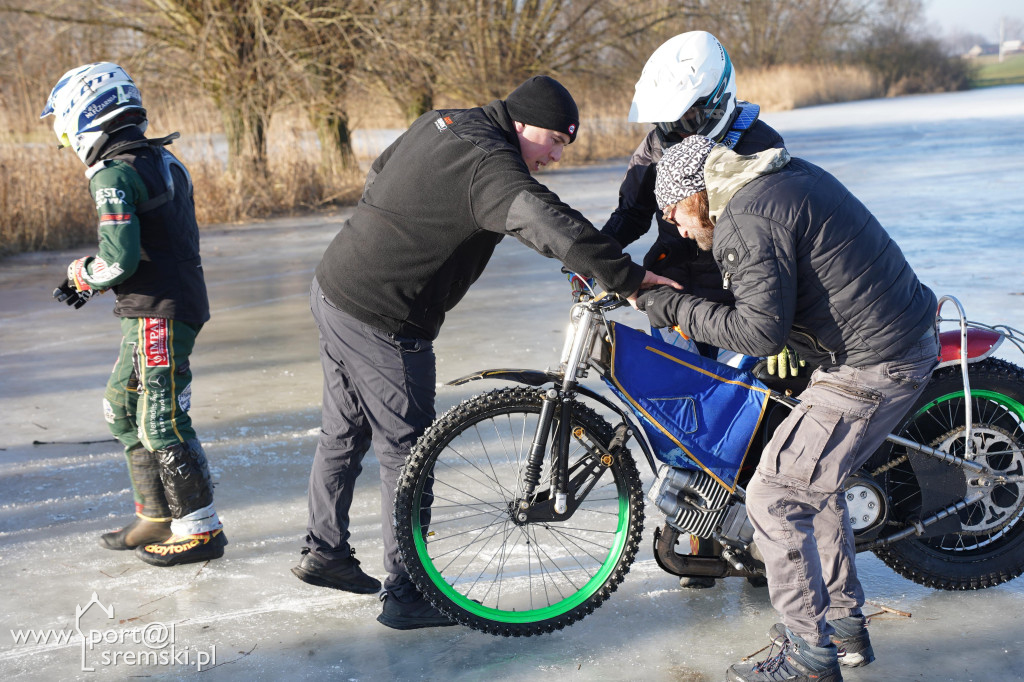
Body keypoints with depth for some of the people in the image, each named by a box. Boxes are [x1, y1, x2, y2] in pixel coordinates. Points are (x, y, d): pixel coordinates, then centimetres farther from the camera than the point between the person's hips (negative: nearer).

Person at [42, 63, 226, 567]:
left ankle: (201, 530, 6)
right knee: (123, 410, 18)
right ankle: (156, 520, 26)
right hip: (181, 298, 10)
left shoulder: (114, 175, -15)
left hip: (157, 313, -10)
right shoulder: (164, 161, 14)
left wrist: (82, 275, -1)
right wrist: (91, 281, 16)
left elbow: (119, 260, -22)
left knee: (161, 423, -3)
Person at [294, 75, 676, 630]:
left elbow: (377, 175, 23)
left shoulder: (443, 122, 9)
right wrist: (627, 278, -33)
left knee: (344, 432, 22)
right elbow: (552, 225, -36)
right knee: (405, 450, 1)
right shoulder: (490, 164, -21)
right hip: (381, 323, -10)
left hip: (333, 288, 10)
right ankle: (405, 594, 11)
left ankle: (324, 552, 36)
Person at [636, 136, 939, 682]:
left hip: (869, 369, -10)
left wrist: (674, 308, -14)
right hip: (909, 344, 10)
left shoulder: (745, 222, -17)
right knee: (812, 482, 23)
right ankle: (845, 624, 33)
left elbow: (761, 330, -24)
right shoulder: (787, 176, 14)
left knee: (775, 498, -2)